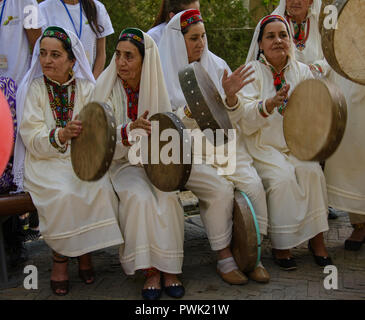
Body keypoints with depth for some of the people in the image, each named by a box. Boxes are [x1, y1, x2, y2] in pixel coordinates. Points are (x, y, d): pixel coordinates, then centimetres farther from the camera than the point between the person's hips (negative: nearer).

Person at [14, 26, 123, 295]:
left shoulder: (86, 88, 4)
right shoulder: (32, 89, -2)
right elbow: (32, 140, -12)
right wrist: (61, 135, -32)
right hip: (45, 162, -2)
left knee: (100, 188, -27)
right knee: (63, 193, -31)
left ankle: (85, 250, -4)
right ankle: (60, 255, -5)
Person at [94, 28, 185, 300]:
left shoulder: (156, 87, 1)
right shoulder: (107, 89, -5)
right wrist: (129, 131, -32)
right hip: (123, 163, -1)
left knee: (167, 195, -27)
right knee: (139, 196, -30)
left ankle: (169, 268, -14)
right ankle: (151, 269, -17)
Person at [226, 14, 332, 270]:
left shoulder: (301, 70, 8)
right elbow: (243, 117, -16)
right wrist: (268, 105, -34)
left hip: (295, 144, 3)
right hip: (263, 145, -3)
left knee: (311, 171, -24)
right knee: (282, 176, -28)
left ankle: (316, 239, -10)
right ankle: (281, 244, -13)